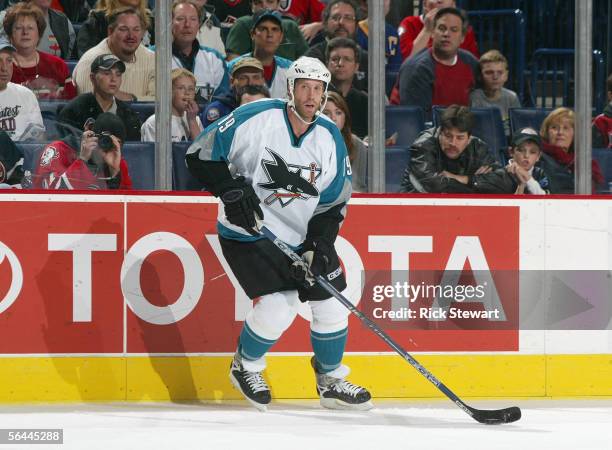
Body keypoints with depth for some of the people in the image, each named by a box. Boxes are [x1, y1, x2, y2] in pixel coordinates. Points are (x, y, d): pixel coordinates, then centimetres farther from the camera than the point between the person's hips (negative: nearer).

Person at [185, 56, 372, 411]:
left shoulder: (330, 139, -2)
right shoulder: (256, 119, -17)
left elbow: (334, 202, 2)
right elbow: (200, 155, -14)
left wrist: (320, 247, -12)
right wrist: (233, 190, -27)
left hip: (302, 235, 6)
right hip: (248, 232, -6)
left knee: (331, 303, 3)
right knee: (279, 307, -18)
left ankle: (331, 381, 25)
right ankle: (246, 366, 11)